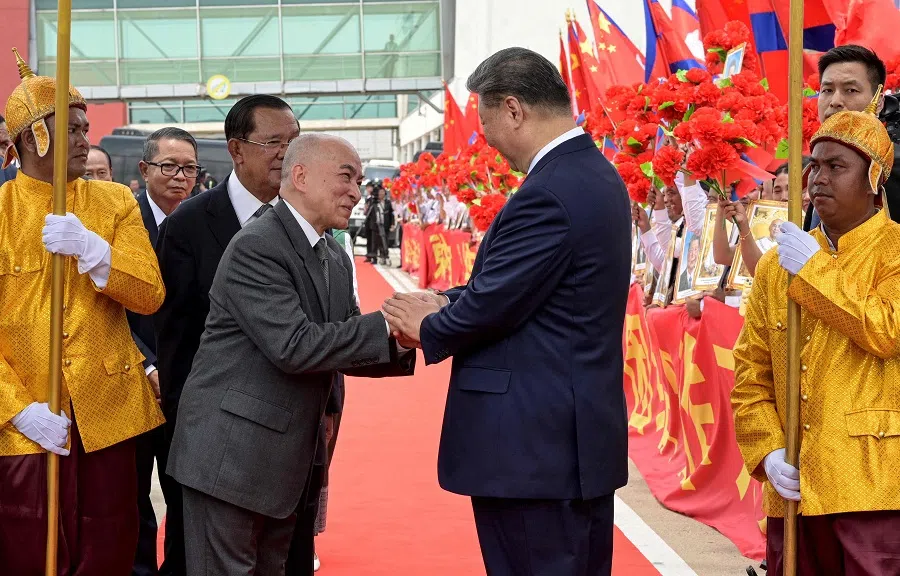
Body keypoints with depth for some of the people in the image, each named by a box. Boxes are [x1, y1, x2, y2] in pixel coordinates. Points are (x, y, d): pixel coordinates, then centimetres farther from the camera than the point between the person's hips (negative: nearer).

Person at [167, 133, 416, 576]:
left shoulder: (336, 260, 12)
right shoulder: (256, 247, -16)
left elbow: (344, 348, 12)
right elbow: (294, 347, -24)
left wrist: (400, 344, -7)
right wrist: (388, 326, -22)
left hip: (288, 461, 9)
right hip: (231, 453, -9)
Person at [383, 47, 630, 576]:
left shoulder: (548, 194, -21)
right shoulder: (596, 175, 10)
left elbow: (492, 306, -19)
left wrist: (427, 328, 0)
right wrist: (445, 303, 5)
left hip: (533, 445, -10)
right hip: (585, 433, 10)